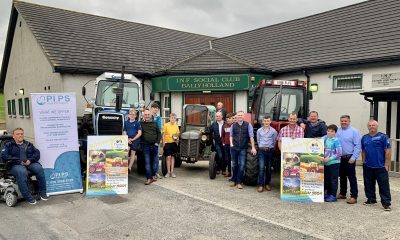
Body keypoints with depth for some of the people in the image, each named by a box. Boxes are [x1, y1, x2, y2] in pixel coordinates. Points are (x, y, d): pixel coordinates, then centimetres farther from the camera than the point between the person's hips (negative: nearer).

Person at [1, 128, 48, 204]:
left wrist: (30, 160, -10)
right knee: (22, 172, -37)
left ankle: (42, 192, -20)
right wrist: (19, 161, -11)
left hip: (30, 163, 3)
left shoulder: (28, 144, 24)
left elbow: (37, 153, 12)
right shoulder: (9, 145, 16)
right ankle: (28, 196, -34)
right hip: (16, 165, -3)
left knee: (39, 168, -29)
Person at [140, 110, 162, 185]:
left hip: (154, 145, 2)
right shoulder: (141, 124, 5)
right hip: (146, 145, -2)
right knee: (147, 162, -6)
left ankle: (153, 175, 26)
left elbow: (159, 133, 11)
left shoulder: (154, 123, 11)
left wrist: (157, 142, 0)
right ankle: (149, 178, -5)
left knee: (154, 161, 10)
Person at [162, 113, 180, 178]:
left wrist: (177, 138, -6)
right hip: (167, 143, -3)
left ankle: (172, 172, 14)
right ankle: (168, 172, 6)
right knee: (168, 157, -3)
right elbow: (163, 135, -3)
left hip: (174, 143, 3)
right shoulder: (166, 125, -4)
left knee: (172, 156, 8)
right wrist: (163, 143, -8)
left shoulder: (176, 126, 7)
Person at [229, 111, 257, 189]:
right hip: (234, 148, 2)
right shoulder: (233, 125, 6)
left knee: (241, 165, -3)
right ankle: (233, 180, 27)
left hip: (243, 148, -2)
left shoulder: (248, 125, -3)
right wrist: (231, 144, 2)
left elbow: (251, 136, -6)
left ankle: (239, 182, 9)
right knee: (234, 164, 12)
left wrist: (253, 147, -10)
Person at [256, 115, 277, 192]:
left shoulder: (273, 131, -1)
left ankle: (267, 184, 20)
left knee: (268, 168, 8)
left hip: (270, 150, 0)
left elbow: (274, 141, 8)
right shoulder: (259, 130, 4)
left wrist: (270, 147, 11)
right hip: (261, 150, 0)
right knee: (261, 167, -8)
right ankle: (260, 185, -6)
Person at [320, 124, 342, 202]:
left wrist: (329, 158, -17)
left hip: (334, 163, -6)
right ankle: (328, 194, 27)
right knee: (327, 179, 14)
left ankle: (333, 196, 9)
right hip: (326, 163, 6)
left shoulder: (336, 140, -11)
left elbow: (339, 153, -15)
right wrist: (323, 157, 0)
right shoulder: (326, 139, 7)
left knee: (333, 180, 2)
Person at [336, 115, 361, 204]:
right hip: (340, 158, 6)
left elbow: (358, 146, -10)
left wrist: (353, 158, -14)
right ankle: (342, 193, 26)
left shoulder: (354, 131, -6)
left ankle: (354, 196, 2)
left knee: (352, 177, -3)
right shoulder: (338, 131, 9)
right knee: (342, 176, 14)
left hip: (349, 158, -5)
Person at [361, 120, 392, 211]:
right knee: (369, 184, 14)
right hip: (368, 167, 5)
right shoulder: (364, 138, 9)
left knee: (384, 185, -2)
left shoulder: (383, 137, -5)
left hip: (380, 167, -5)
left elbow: (387, 151, -7)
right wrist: (363, 162, 9)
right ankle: (371, 199, 28)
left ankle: (386, 203, 3)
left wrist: (386, 165, -10)